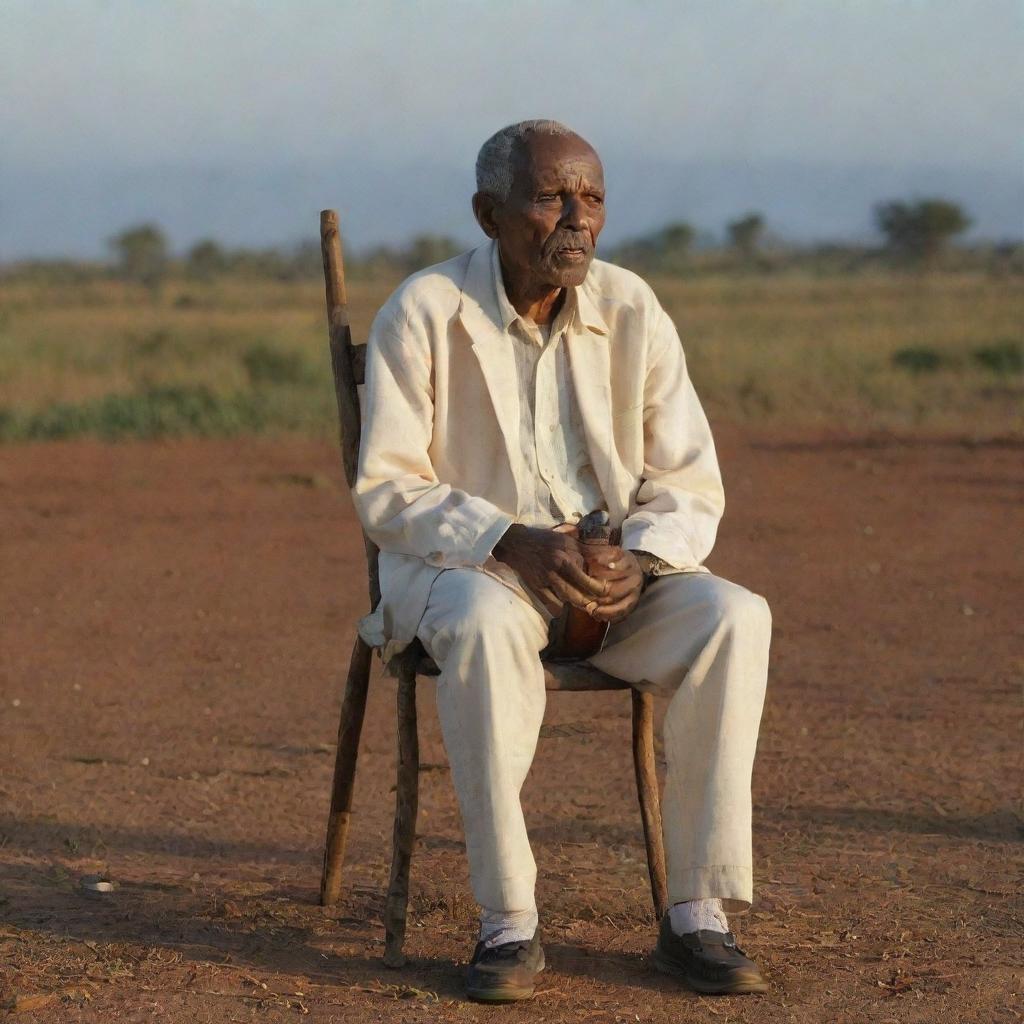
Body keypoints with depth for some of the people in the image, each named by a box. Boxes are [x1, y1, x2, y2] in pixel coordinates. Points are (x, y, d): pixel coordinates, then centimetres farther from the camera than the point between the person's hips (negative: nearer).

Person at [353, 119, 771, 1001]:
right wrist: (514, 543, -28)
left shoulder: (633, 313, -1)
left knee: (734, 617, -26)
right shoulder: (422, 314, -9)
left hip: (615, 572, 3)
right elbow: (386, 491, -12)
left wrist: (638, 562, -21)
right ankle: (509, 922, -30)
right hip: (461, 564, -3)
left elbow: (691, 485, 1)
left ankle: (697, 914, -22)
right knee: (485, 624, -39)